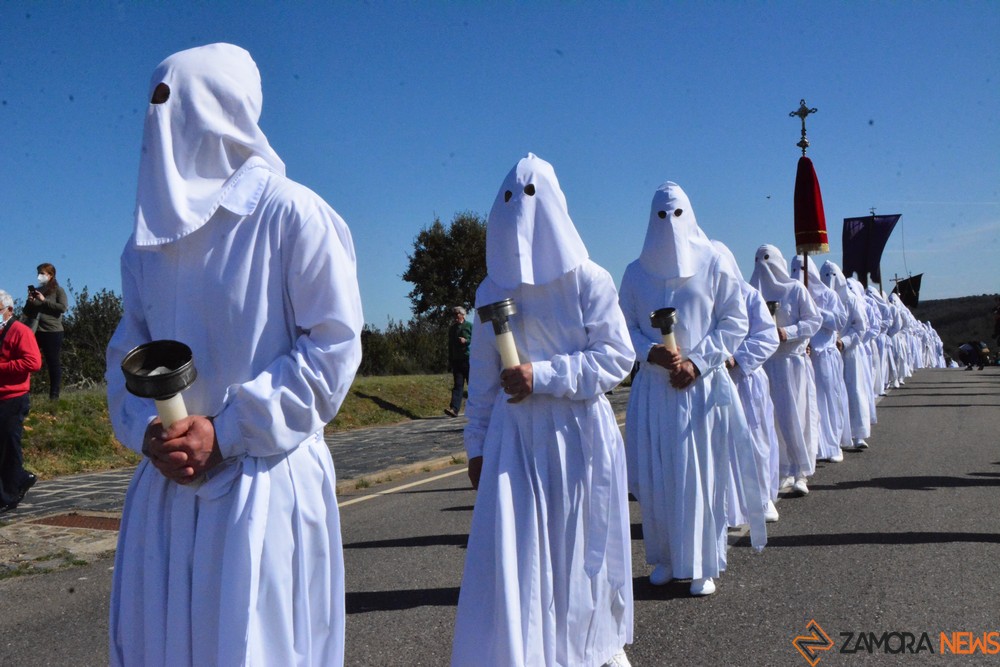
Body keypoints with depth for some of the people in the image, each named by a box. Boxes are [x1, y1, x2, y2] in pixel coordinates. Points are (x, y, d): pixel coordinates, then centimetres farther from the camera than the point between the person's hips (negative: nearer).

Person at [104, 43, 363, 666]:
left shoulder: (292, 214, -9)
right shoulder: (149, 232, 11)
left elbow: (335, 341, -12)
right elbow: (127, 347, 15)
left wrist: (227, 432, -14)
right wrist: (145, 427, -6)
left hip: (265, 479, -5)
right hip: (169, 477, 6)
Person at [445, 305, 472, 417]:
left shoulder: (469, 326, 2)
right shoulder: (452, 328, 16)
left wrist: (466, 341, -16)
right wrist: (450, 360, 18)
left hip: (469, 359, -4)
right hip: (456, 360, 4)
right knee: (457, 384, -5)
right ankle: (454, 409, -15)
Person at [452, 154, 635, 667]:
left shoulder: (589, 282, -4)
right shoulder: (492, 291, 5)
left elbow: (617, 357, -9)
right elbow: (482, 378, 9)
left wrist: (543, 375, -18)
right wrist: (476, 446, 9)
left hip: (579, 435, -2)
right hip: (514, 437, 2)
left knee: (584, 545, 10)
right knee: (511, 551, -2)